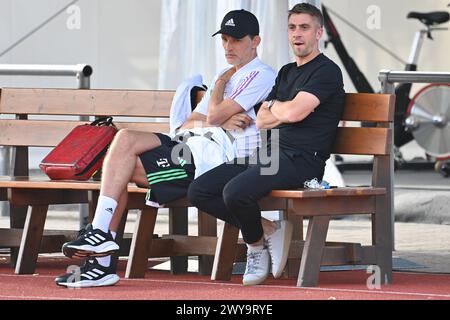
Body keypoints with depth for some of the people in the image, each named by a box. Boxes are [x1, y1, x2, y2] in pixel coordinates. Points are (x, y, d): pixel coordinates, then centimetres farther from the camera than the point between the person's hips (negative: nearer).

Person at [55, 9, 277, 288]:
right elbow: (187, 126, 21)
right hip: (189, 146, 9)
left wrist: (220, 84, 10)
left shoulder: (261, 75, -1)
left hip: (213, 158, -9)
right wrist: (221, 121, -1)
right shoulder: (226, 77, 29)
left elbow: (214, 115, -12)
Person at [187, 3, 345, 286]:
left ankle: (257, 242, -1)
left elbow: (294, 112, -17)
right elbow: (261, 121, 18)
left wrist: (274, 106, 6)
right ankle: (267, 230, 3)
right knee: (199, 191, -5)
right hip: (268, 155, 9)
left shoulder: (327, 71, -4)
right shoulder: (286, 72, 24)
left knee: (236, 191, -31)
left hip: (300, 159, -9)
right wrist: (285, 110, -1)